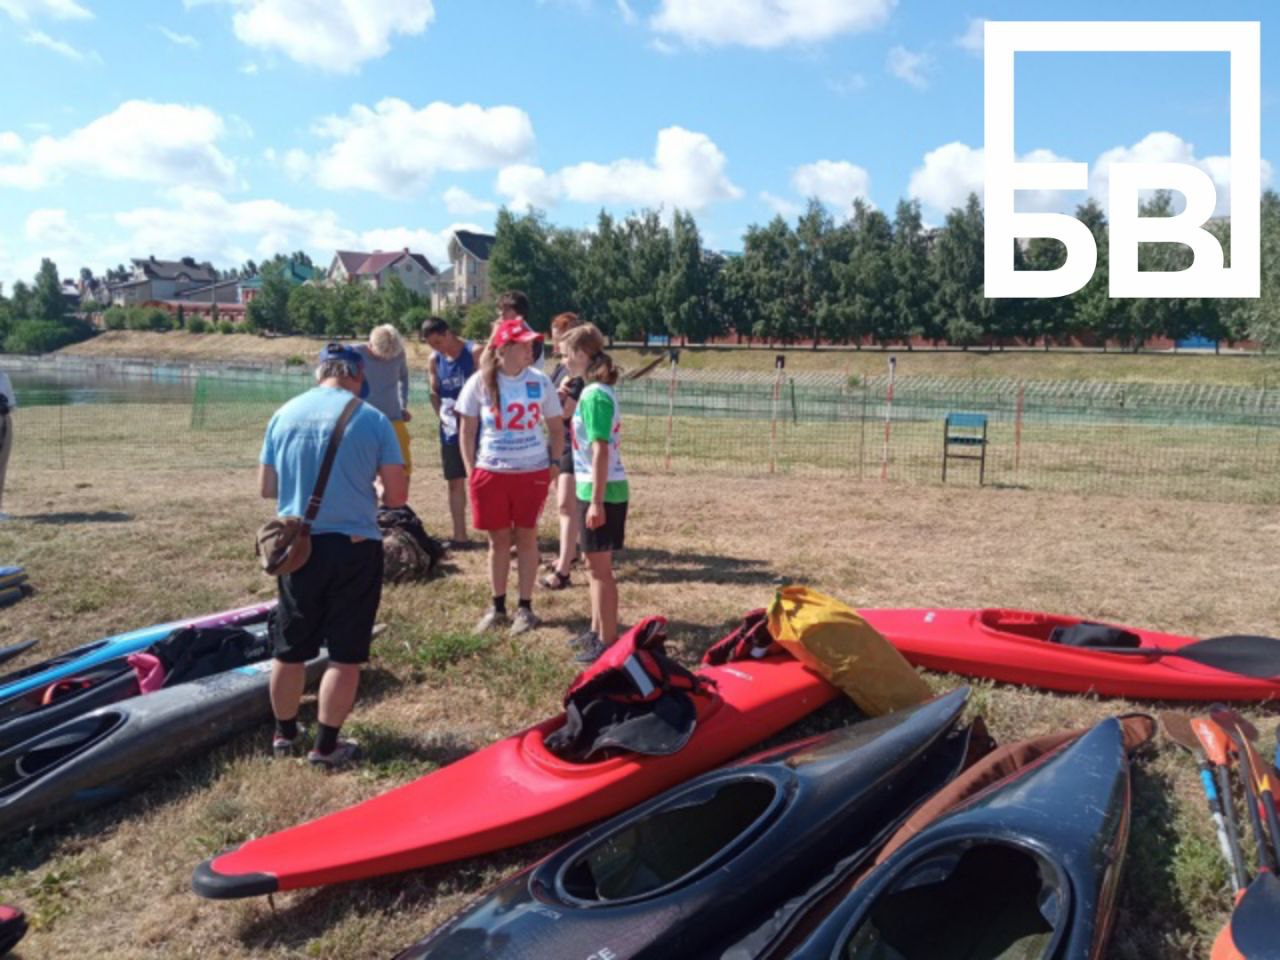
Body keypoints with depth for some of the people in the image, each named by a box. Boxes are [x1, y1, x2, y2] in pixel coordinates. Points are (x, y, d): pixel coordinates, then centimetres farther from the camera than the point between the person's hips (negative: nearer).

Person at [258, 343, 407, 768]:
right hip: (354, 547, -4)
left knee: (290, 649, 19)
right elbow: (397, 495, -8)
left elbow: (266, 488, 7)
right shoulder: (372, 418, -8)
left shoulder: (284, 414, 2)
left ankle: (284, 733, 34)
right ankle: (326, 746, 15)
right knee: (345, 654, 8)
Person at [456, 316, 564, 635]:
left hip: (533, 472, 0)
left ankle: (525, 607, 19)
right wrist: (471, 471, -3)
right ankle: (497, 606, 24)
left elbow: (556, 428, 6)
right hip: (491, 472, 0)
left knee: (526, 538, 8)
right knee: (498, 540, 10)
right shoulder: (480, 382, -5)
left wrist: (555, 462, -3)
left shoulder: (539, 381, -2)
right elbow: (467, 430, 2)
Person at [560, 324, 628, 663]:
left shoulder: (594, 395, -18)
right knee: (595, 565, 19)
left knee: (600, 568, -2)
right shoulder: (598, 391, 11)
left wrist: (596, 501, -22)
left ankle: (608, 642, 7)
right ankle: (597, 631, 31)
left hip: (601, 490, -10)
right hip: (600, 489, 10)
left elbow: (601, 450, -22)